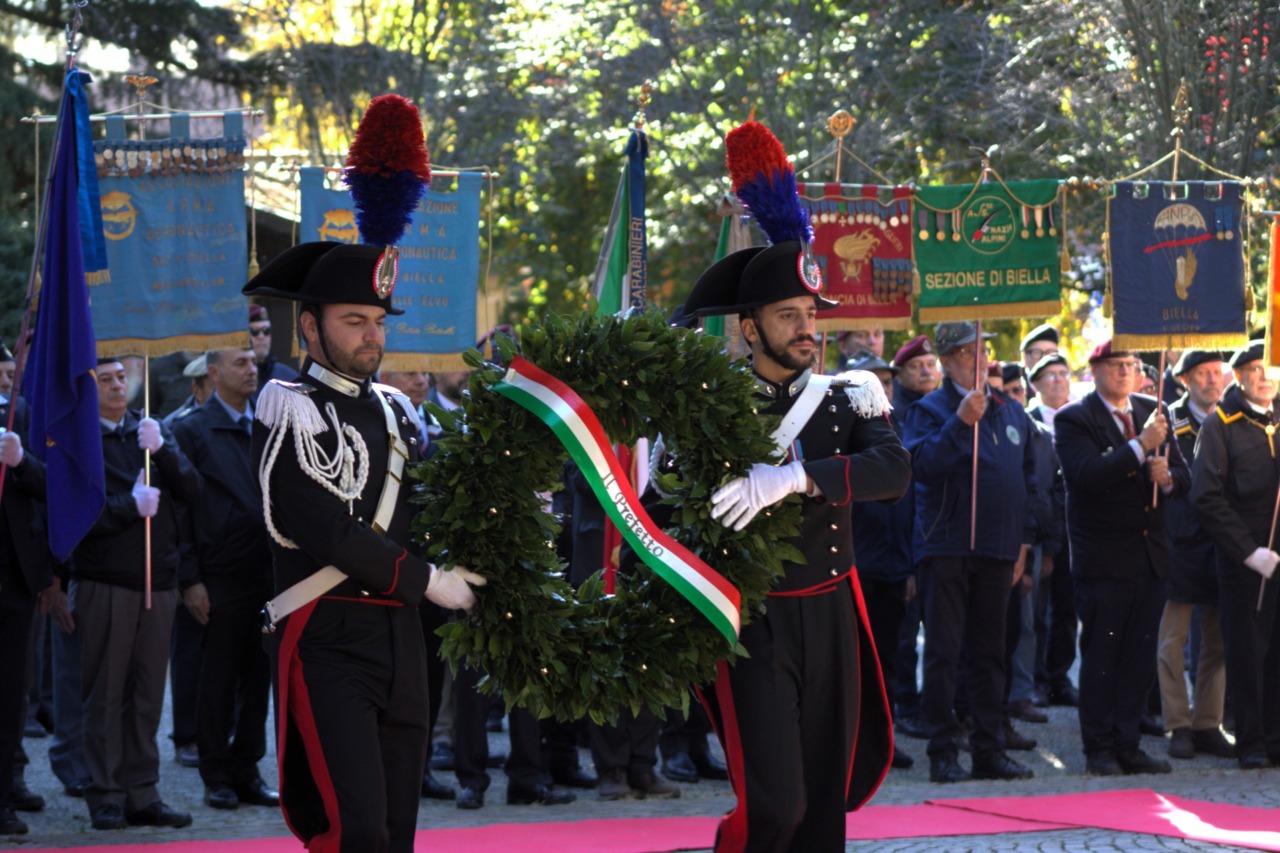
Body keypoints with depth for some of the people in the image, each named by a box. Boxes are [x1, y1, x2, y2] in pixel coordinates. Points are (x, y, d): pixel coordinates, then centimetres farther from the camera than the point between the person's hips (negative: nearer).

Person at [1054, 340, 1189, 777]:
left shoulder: (1152, 411, 12)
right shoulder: (1074, 419, -6)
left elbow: (1183, 474, 12)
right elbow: (1087, 474, -22)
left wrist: (1168, 477, -11)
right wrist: (1141, 446, -26)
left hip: (1150, 556, 5)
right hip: (1103, 557, -5)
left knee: (1140, 657, 7)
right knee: (1100, 656, -1)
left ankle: (1128, 745, 14)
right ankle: (1099, 749, 6)